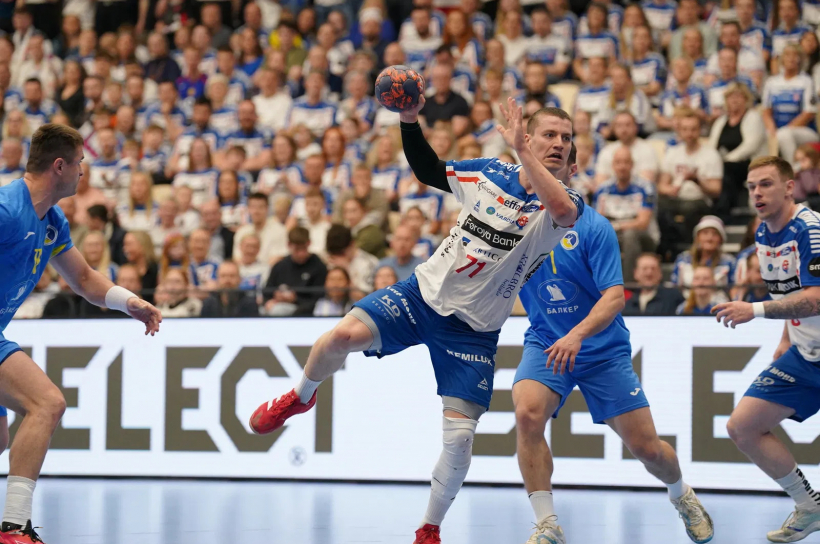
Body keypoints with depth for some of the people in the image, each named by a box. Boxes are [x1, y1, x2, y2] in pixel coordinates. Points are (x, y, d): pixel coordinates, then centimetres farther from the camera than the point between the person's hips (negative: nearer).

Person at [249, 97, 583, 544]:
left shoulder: (559, 203, -9)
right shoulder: (490, 174, 2)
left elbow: (563, 209, -36)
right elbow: (428, 170, 17)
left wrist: (520, 149, -36)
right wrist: (409, 120, 1)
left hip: (473, 330, -2)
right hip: (425, 293, 2)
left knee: (460, 438, -9)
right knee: (345, 335, -23)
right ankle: (300, 398, 8)